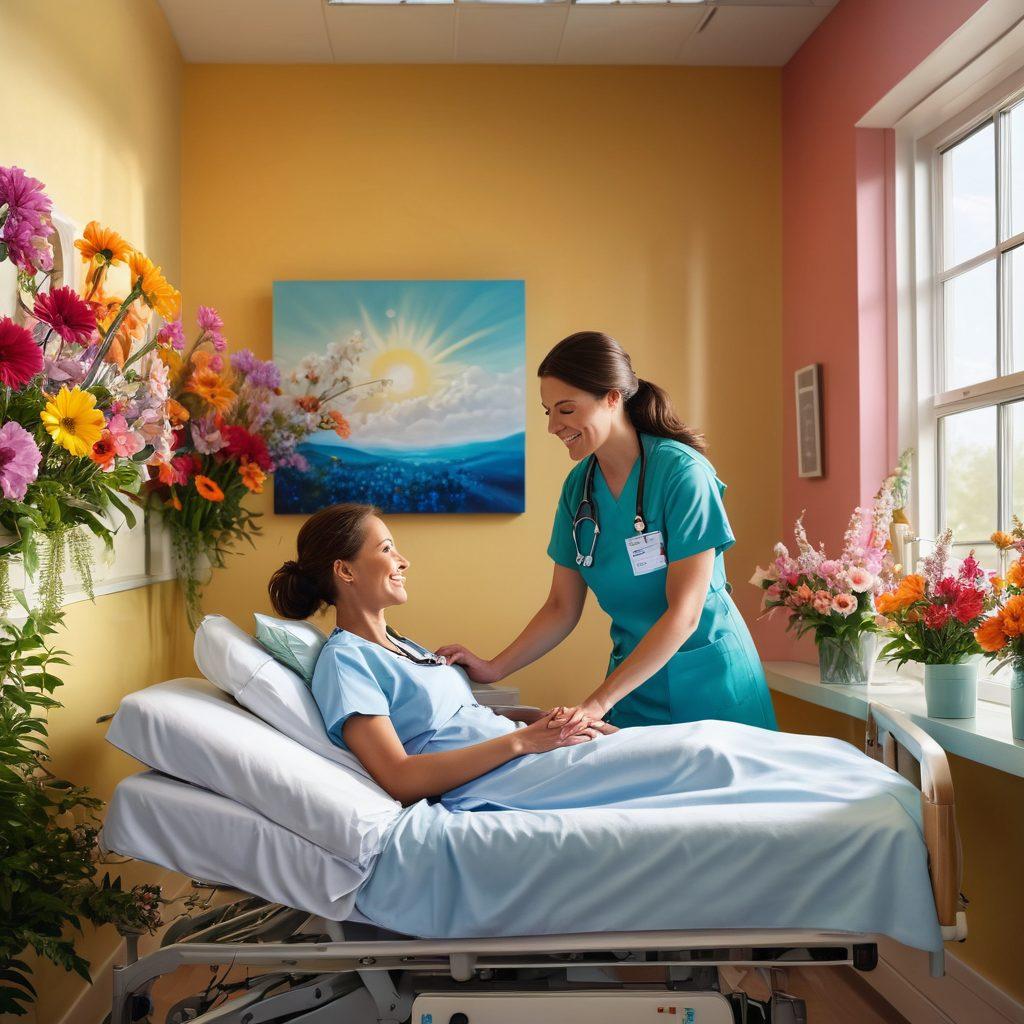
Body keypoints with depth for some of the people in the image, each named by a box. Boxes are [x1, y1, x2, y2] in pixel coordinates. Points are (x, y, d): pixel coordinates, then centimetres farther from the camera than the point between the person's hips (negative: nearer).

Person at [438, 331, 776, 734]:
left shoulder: (683, 473, -19)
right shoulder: (578, 487, 0)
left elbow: (684, 613, -22)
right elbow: (562, 609, 5)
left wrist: (598, 702, -27)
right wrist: (492, 669, -8)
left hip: (708, 679, -5)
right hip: (634, 678, 5)